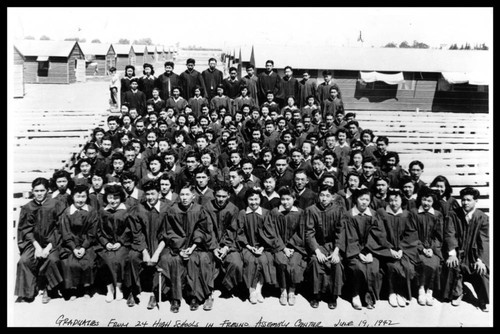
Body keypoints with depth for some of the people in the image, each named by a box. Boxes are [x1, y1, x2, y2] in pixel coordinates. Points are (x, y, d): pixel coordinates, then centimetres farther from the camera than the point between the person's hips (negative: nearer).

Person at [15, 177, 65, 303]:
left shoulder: (56, 205, -7)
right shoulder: (27, 208, 3)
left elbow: (60, 230, -7)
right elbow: (26, 230, 3)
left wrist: (48, 247, -15)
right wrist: (37, 246, -11)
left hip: (52, 242, -3)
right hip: (34, 242, 3)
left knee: (52, 259, -29)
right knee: (24, 260, -23)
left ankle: (48, 290, -5)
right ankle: (26, 292, -5)